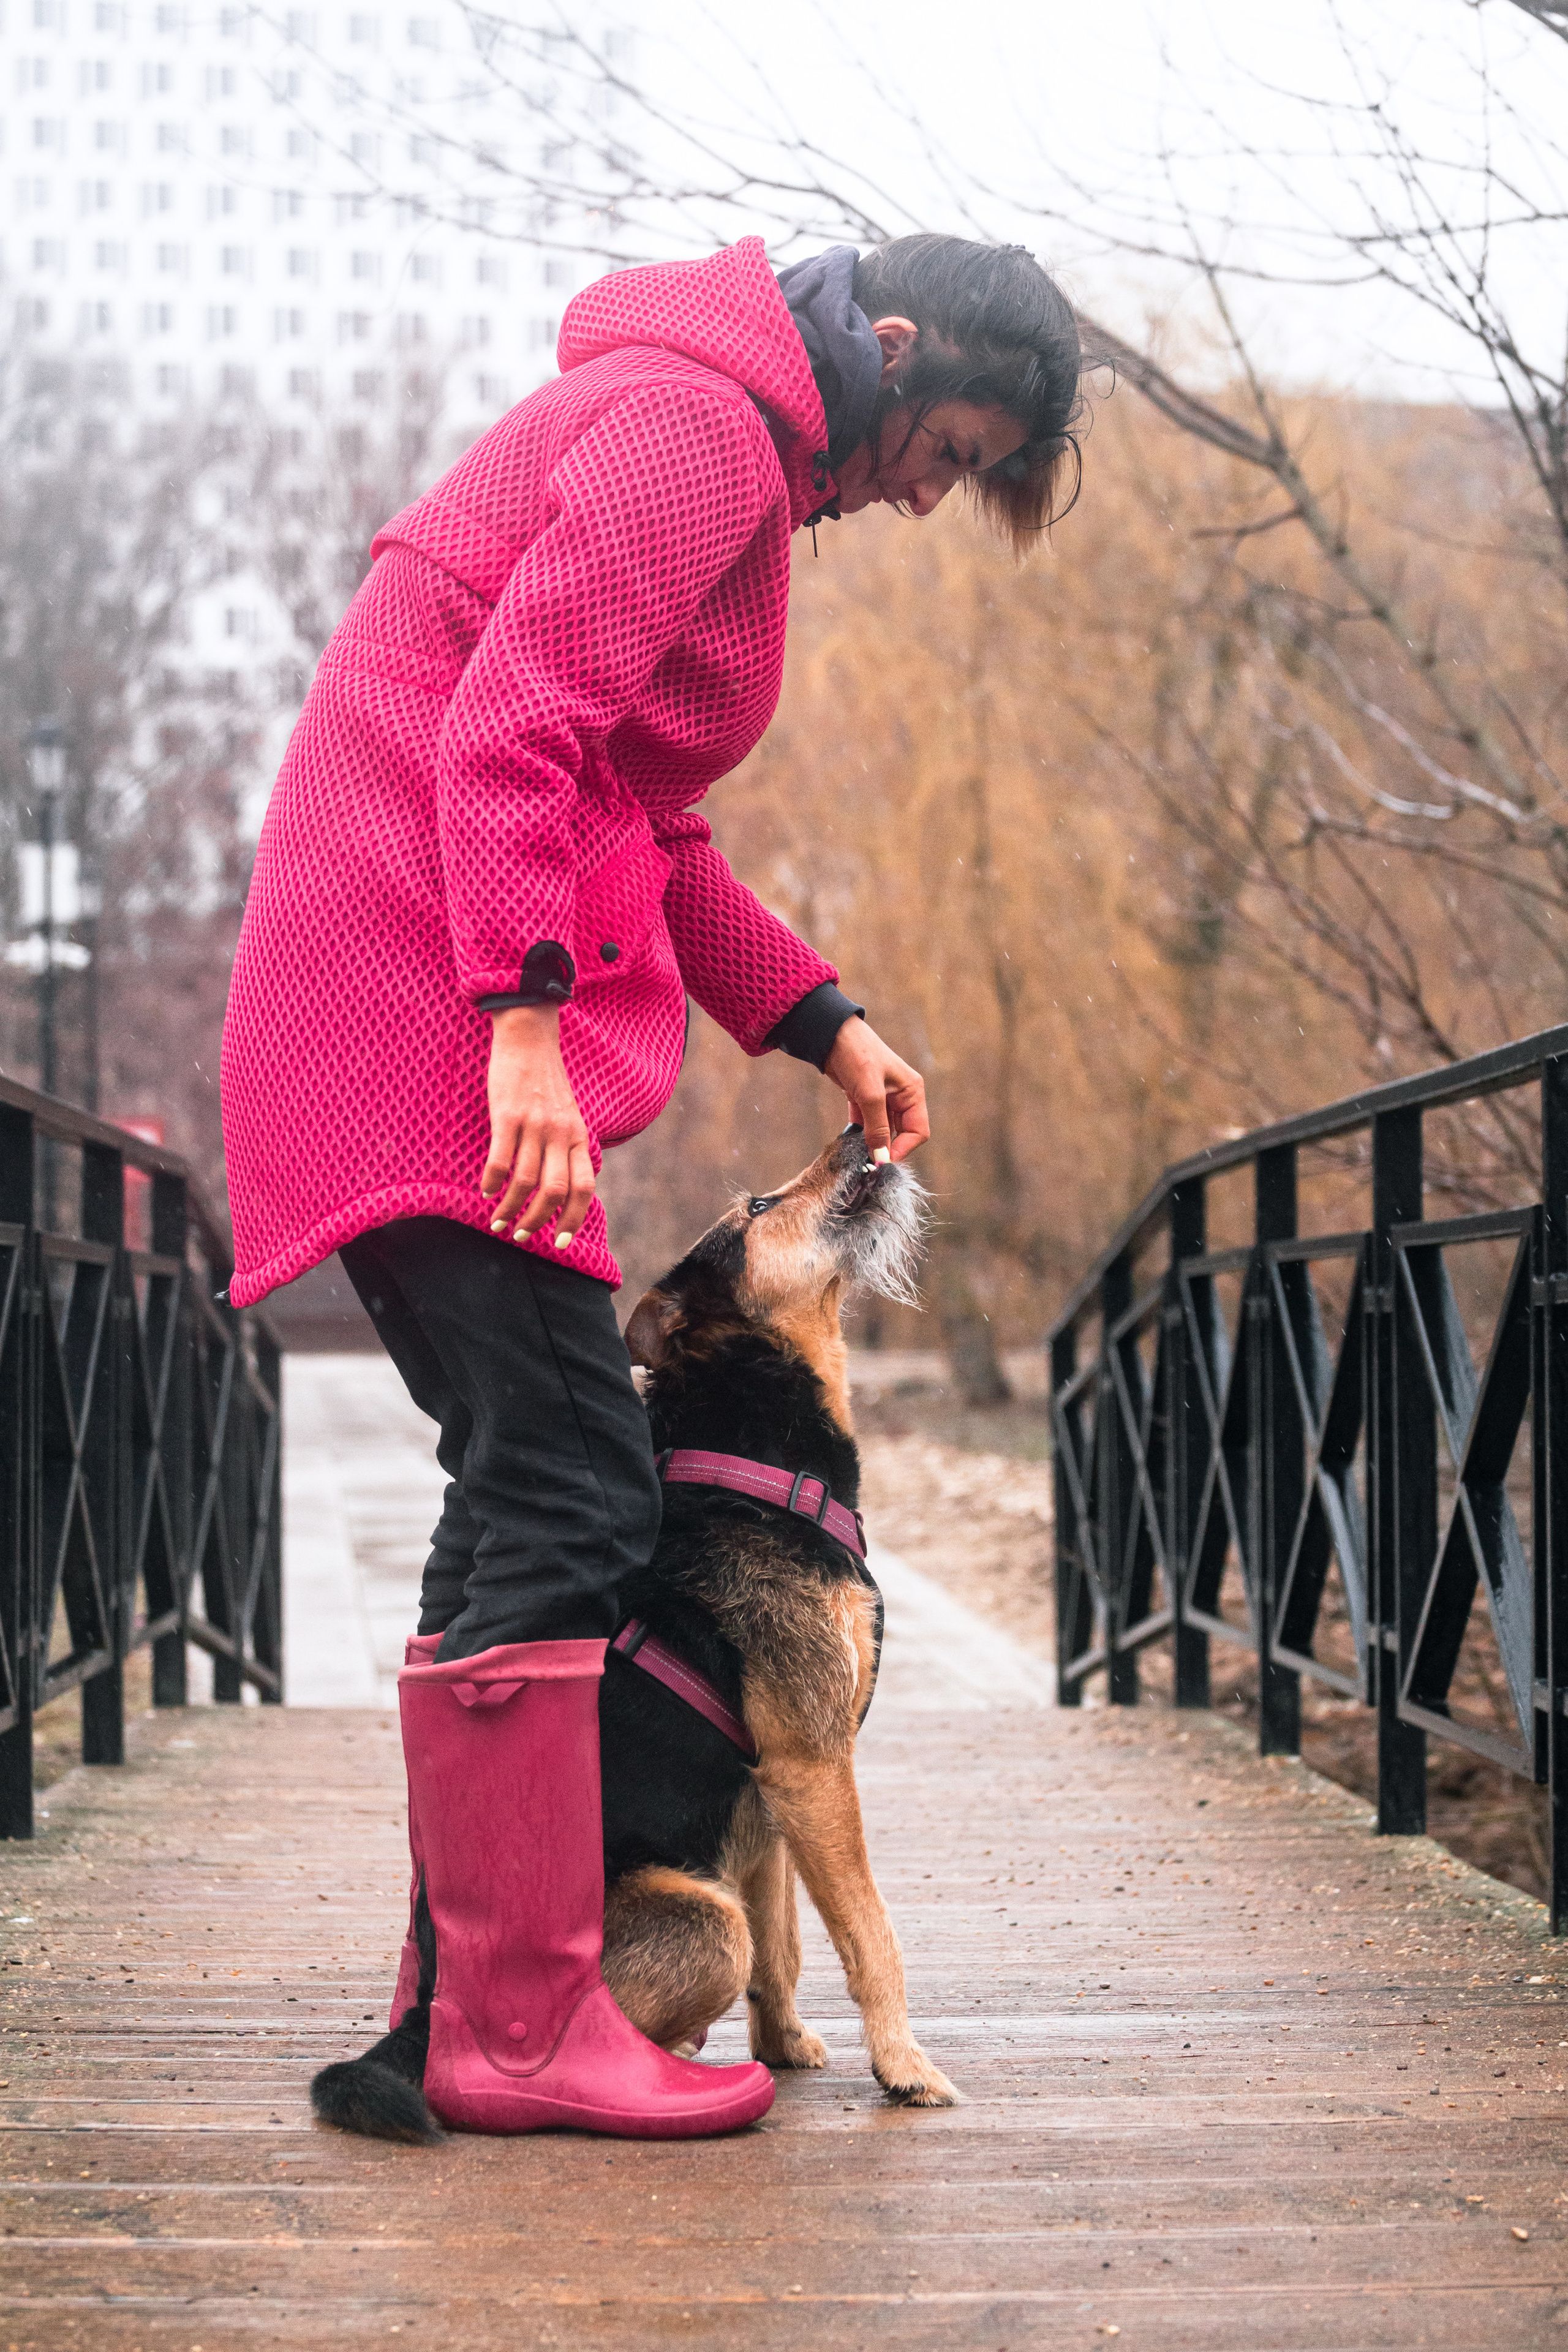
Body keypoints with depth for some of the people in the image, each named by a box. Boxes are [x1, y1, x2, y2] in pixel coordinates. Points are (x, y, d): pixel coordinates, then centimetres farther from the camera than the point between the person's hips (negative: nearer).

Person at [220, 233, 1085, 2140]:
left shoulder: (721, 448, 24)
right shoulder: (706, 425, -8)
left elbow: (641, 828, 24)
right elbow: (511, 728, -20)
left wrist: (819, 1021, 15)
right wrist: (526, 1017, -27)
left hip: (415, 1015, 11)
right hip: (429, 995, -11)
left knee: (528, 1491, 10)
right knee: (567, 1490, -13)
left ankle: (463, 1985, 14)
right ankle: (524, 2021, -11)